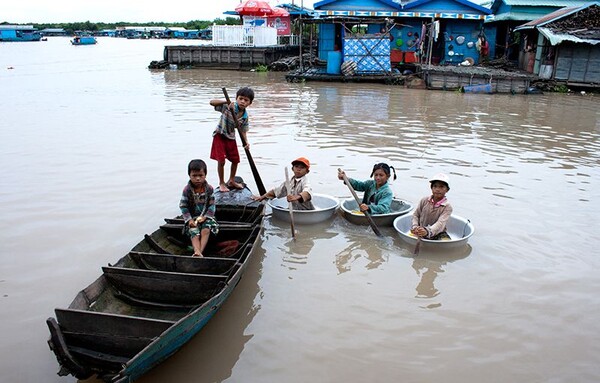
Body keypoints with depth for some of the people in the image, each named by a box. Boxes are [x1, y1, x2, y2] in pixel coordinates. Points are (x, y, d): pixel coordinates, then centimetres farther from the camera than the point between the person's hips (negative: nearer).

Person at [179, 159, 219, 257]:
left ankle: (200, 251, -35)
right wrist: (189, 219, -15)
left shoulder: (209, 189, -6)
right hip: (192, 217, -1)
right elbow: (183, 206, -5)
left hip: (206, 216, 1)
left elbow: (212, 205, -2)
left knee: (206, 231, -27)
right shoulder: (187, 190, -8)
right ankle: (197, 252, -45)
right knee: (194, 233, -24)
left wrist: (205, 216, -15)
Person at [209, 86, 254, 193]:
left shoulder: (245, 116, -8)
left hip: (231, 137, 6)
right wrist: (226, 101, -39)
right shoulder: (227, 107, -22)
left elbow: (242, 130, 1)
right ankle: (221, 183, 14)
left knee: (235, 160, 14)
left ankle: (231, 181, 36)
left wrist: (246, 142, -15)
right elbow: (212, 102, -29)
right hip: (220, 136, -5)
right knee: (221, 161, -6)